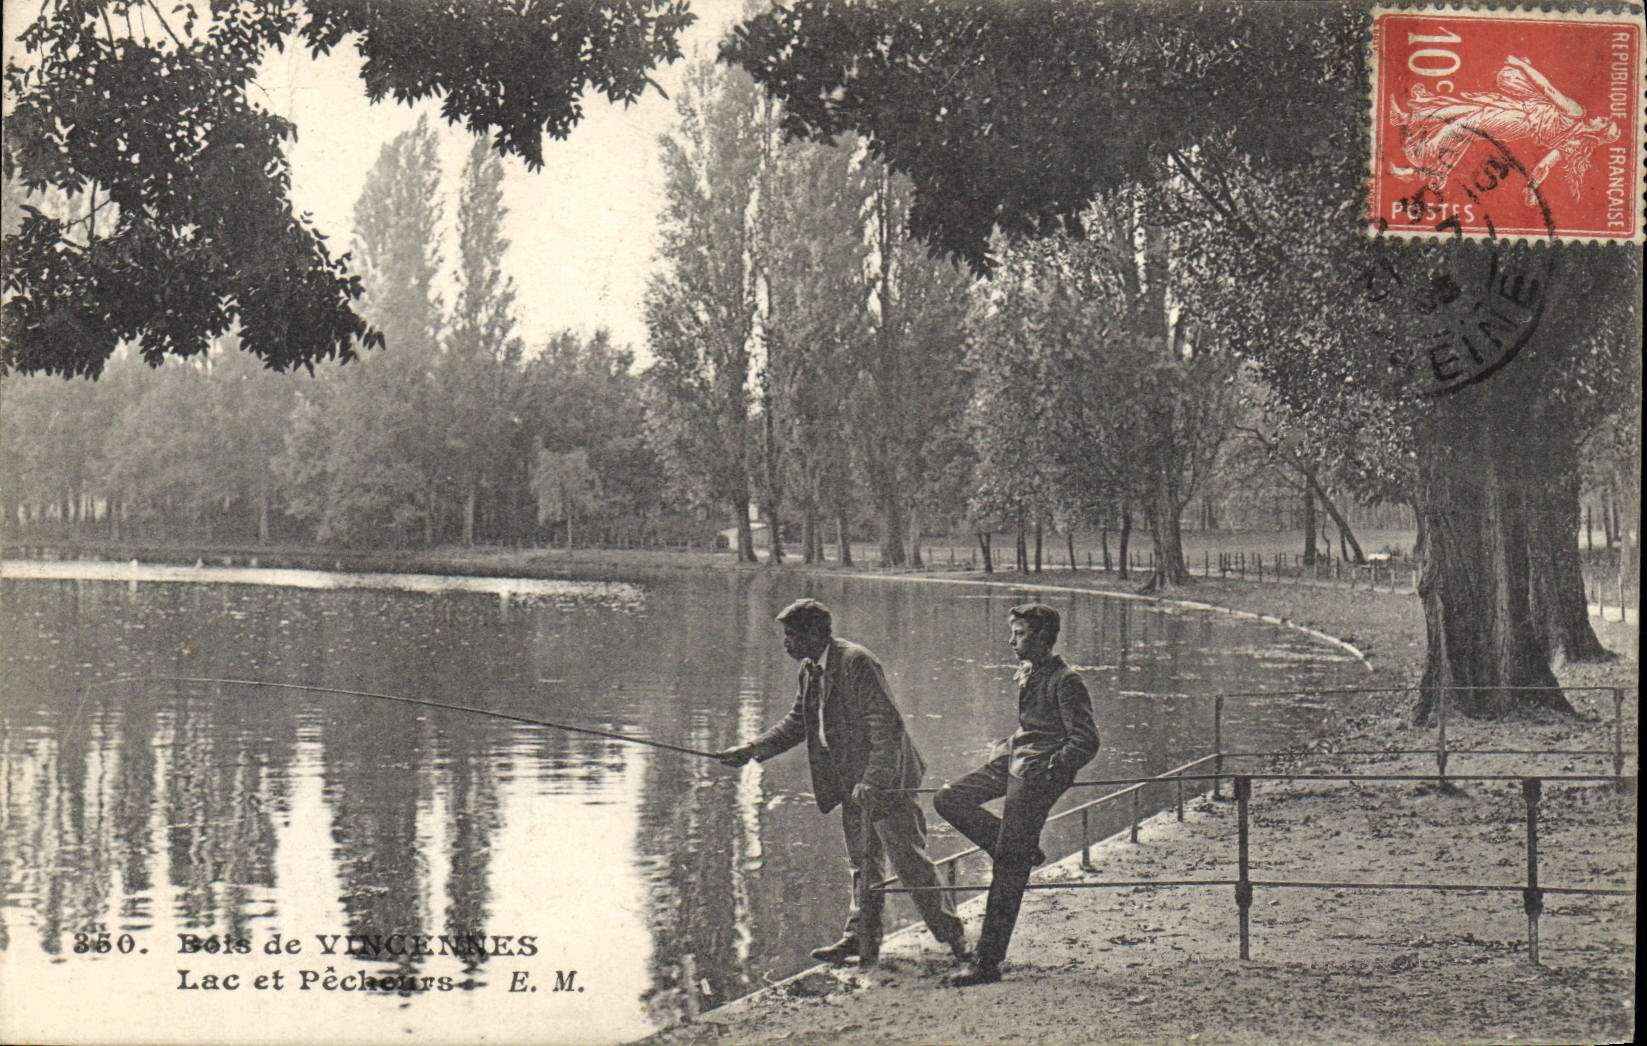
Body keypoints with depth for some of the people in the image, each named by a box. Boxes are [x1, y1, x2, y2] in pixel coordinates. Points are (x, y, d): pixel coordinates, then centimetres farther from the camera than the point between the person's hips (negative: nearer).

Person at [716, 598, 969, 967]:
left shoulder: (857, 663, -20)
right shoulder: (810, 670, 9)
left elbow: (887, 726, -23)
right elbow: (796, 724, 20)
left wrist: (873, 782, -28)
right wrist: (750, 751, 12)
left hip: (884, 782, -9)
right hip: (853, 784, 9)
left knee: (910, 861, -3)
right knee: (861, 862, 16)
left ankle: (954, 937, 8)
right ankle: (861, 938, 24)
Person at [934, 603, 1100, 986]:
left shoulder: (1066, 681, -15)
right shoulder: (1027, 672, 13)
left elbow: (1086, 743, -18)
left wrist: (1050, 768, -21)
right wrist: (1004, 747, 17)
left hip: (1037, 775, -10)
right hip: (1012, 762, 10)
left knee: (1009, 869, -10)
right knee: (948, 800, 9)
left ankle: (987, 962, -7)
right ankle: (1023, 850, 14)